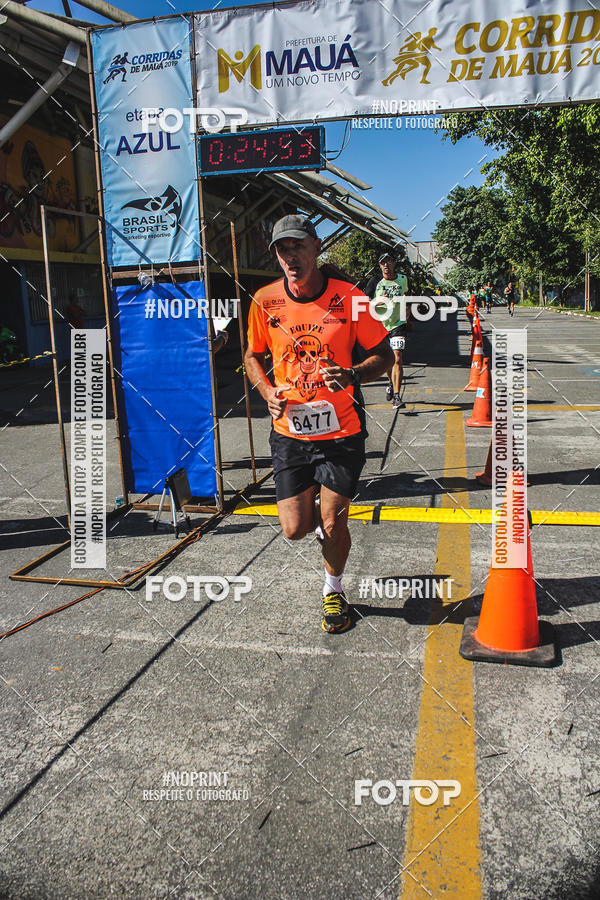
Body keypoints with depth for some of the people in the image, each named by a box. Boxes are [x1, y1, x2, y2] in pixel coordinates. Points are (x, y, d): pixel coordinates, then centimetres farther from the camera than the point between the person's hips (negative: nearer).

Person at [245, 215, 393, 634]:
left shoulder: (348, 297, -7)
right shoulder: (265, 301, -2)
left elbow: (383, 355, 1)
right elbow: (253, 356, 14)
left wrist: (353, 374, -20)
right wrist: (268, 391, -6)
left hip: (342, 431, -2)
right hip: (289, 431, 2)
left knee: (333, 524, 2)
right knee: (296, 529, 1)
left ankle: (334, 590, 33)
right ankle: (317, 503, 40)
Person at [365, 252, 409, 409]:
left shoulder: (402, 279, 4)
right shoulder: (375, 281, -4)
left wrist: (407, 311, 16)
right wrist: (379, 302, -19)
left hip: (398, 324, 0)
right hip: (380, 325, 0)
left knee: (397, 359, -15)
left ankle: (397, 396, -16)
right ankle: (391, 383, 45)